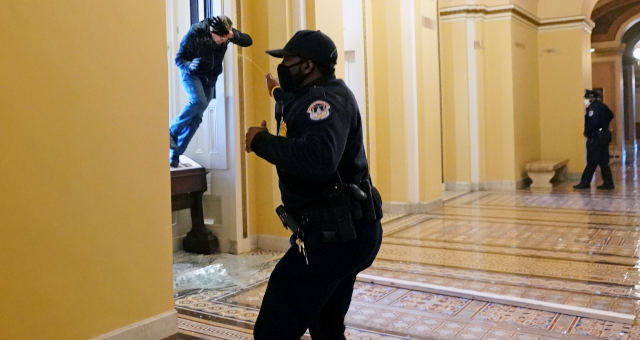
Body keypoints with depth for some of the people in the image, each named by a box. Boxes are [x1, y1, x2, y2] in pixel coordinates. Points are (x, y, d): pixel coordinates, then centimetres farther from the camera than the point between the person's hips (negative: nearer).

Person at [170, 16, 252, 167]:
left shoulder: (226, 32, -12)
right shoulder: (195, 34, -24)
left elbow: (248, 41, -10)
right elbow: (179, 59, -17)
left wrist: (234, 35, -30)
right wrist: (190, 65, -40)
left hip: (209, 78, 4)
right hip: (192, 74, -4)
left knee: (196, 117, -2)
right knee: (198, 101, -32)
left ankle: (175, 154, 5)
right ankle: (172, 131, -14)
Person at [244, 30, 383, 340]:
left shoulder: (326, 99, -17)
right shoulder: (320, 97, 14)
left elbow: (318, 160, -37)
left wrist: (262, 141, -25)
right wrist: (281, 95, 34)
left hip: (333, 236, -11)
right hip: (346, 233, 11)